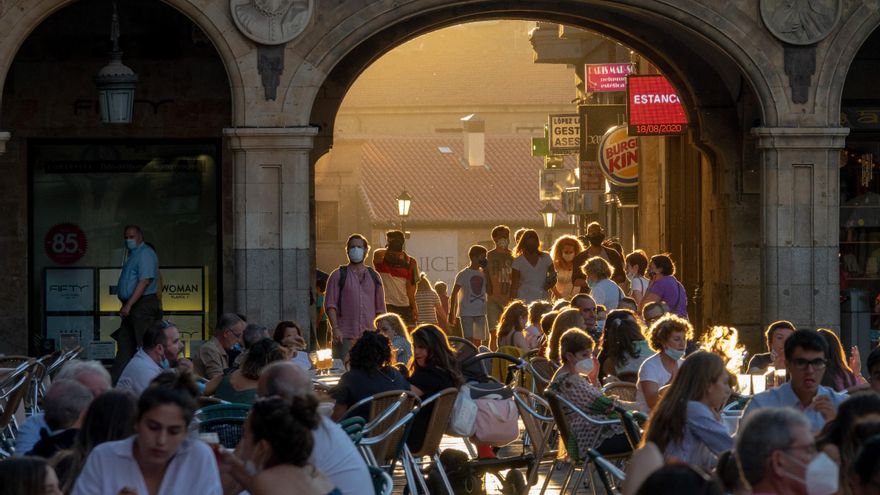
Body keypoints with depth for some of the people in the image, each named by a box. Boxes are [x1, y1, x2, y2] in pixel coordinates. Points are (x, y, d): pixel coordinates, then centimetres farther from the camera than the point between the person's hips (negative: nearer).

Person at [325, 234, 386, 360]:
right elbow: (330, 304, -1)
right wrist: (335, 328, -13)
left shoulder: (374, 276, 15)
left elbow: (380, 308, 17)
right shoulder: (338, 276, 5)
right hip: (345, 336, -3)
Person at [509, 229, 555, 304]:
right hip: (524, 301, -2)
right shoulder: (518, 261, 4)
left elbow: (554, 277, 15)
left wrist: (549, 284, -7)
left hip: (542, 300, 2)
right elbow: (514, 285, 3)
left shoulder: (545, 258, 9)